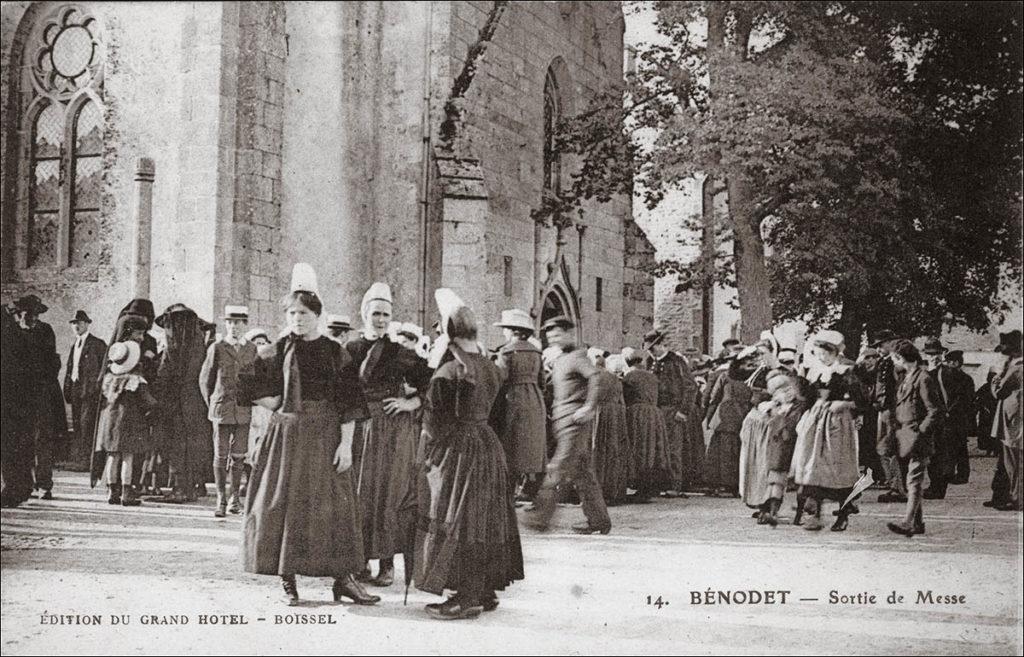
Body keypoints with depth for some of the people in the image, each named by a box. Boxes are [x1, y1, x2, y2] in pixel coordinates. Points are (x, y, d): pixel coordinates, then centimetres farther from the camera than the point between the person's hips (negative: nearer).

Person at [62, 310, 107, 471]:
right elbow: (69, 369, 20)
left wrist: (97, 386, -14)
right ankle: (75, 458, 11)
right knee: (77, 425, 8)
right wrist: (67, 390, 12)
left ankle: (86, 460, -12)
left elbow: (105, 367, -7)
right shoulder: (74, 346, 20)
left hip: (90, 389, -7)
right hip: (75, 388, 7)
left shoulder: (97, 344, -3)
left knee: (86, 423, -11)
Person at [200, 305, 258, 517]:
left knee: (238, 456, 6)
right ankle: (221, 501, 6)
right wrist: (212, 404, 9)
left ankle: (235, 498, 17)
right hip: (222, 410, -2)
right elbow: (205, 379, 8)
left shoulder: (252, 350, 6)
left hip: (244, 411, 2)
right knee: (220, 456, 0)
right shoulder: (217, 348, -1)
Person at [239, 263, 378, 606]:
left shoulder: (336, 353, 3)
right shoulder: (276, 352, 3)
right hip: (287, 436, 0)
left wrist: (346, 442, -8)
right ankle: (288, 579, 7)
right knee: (285, 505, 0)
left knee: (333, 506, 0)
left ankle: (343, 578, 6)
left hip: (326, 438, 0)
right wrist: (280, 404, -2)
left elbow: (348, 403, 0)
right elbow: (247, 387, 6)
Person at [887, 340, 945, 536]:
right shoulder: (906, 378, 16)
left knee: (914, 479, -12)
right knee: (911, 481, 11)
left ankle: (909, 523, -17)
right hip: (906, 435, 9)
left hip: (918, 436, -9)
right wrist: (898, 430, 15)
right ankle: (918, 523, 16)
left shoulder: (923, 379, -12)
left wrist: (920, 432, -16)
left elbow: (935, 411, -13)